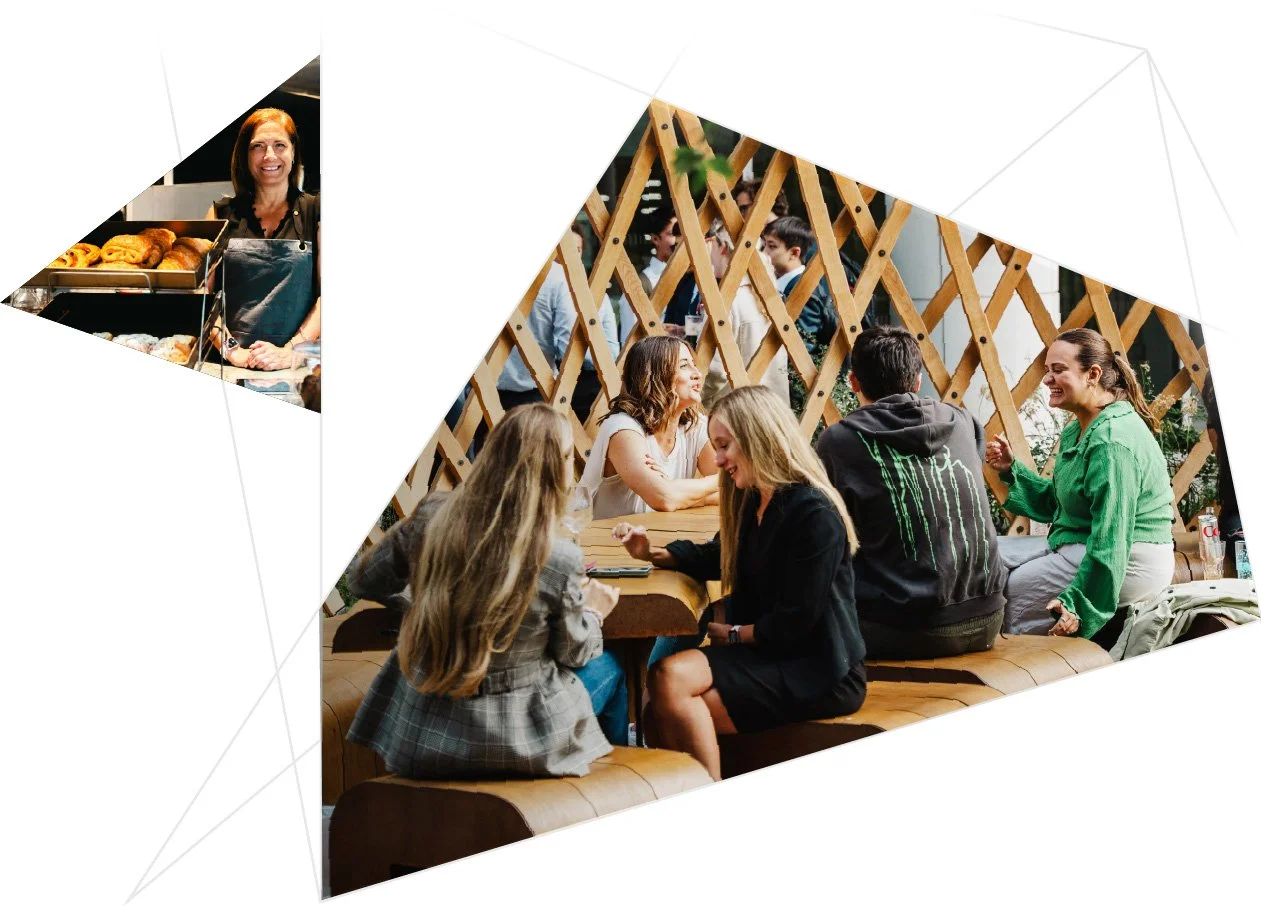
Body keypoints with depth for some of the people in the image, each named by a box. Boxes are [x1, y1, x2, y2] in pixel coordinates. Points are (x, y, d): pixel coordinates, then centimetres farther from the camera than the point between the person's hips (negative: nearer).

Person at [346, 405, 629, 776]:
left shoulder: (440, 520, -11)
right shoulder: (560, 558, -22)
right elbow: (573, 653, -6)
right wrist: (592, 611, 17)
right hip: (512, 742, -4)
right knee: (611, 665, 23)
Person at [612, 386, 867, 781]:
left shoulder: (815, 514, -18)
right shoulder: (753, 503, 9)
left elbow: (794, 622, -19)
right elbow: (718, 558, 24)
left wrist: (733, 634, -3)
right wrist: (652, 552, 9)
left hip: (818, 673, -8)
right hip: (771, 657, 8)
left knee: (670, 678, -23)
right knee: (661, 719, -11)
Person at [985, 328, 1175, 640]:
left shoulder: (1111, 442, -22)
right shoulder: (1076, 430, 10)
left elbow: (1110, 538, -26)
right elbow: (1056, 502, 13)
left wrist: (1079, 605, -27)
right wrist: (1011, 469, 1)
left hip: (1125, 564, -10)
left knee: (1003, 597, -12)